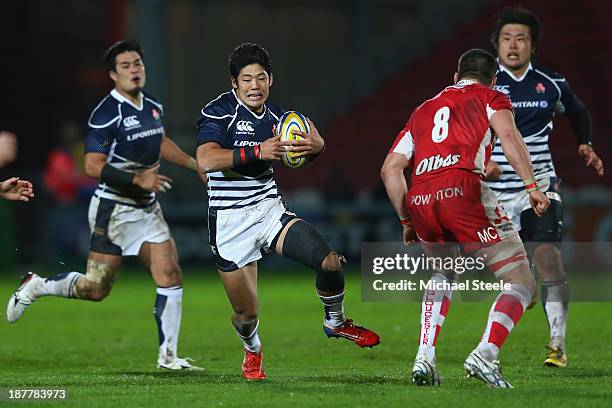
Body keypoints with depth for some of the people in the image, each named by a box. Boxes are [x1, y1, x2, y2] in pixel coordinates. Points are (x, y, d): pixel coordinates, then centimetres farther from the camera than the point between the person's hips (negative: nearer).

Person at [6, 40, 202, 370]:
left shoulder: (153, 108, 8)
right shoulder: (106, 113, -17)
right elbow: (93, 166, -21)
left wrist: (195, 164, 28)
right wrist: (137, 179, -26)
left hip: (147, 207, 7)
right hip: (113, 208, -7)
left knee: (170, 277, -4)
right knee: (96, 289, -3)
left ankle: (168, 355, 1)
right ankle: (36, 287, 22)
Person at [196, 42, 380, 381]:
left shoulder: (274, 115, 5)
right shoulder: (218, 112, -13)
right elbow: (205, 160, -28)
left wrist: (314, 145, -11)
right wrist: (256, 152, -37)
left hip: (270, 209, 5)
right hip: (230, 222, -5)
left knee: (329, 261, -16)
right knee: (246, 314, 0)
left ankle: (335, 322, 15)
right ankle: (252, 350, 37)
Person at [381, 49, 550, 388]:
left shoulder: (423, 110, 32)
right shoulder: (489, 97, 20)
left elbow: (390, 169, 25)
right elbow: (508, 136, -2)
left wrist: (406, 220, 31)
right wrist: (531, 185, -9)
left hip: (419, 200, 5)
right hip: (463, 190, -5)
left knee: (442, 275, 33)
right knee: (521, 284, 3)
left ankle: (424, 359, 18)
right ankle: (485, 353, -19)